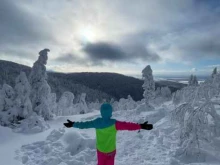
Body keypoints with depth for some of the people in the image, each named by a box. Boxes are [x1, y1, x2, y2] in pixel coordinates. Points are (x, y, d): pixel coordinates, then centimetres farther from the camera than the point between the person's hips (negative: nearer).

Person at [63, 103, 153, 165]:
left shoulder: (97, 122, -15)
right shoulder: (114, 124, -26)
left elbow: (85, 124, -7)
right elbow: (127, 125, -29)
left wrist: (73, 124, 7)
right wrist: (141, 126, -26)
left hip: (100, 149, 3)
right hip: (110, 150, -3)